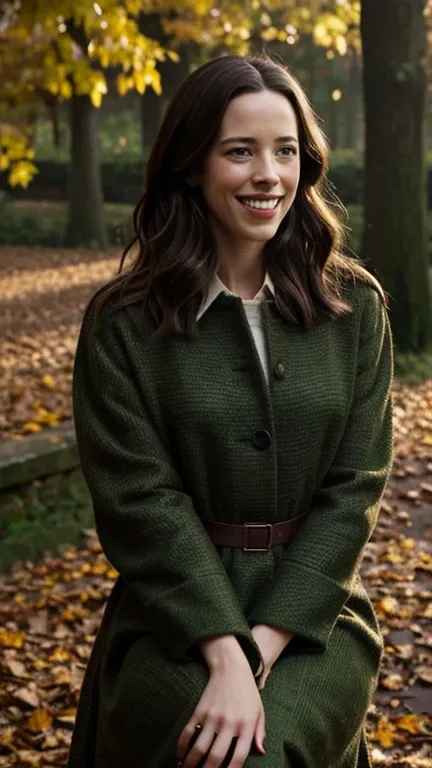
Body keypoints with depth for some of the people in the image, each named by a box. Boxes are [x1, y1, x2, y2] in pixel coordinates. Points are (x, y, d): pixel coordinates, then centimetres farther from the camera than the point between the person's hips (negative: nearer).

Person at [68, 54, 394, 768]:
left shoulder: (356, 308, 3)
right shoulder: (123, 323, -2)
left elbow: (354, 488, -2)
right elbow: (140, 500, -8)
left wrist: (264, 643, -13)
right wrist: (227, 652, -19)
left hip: (313, 608, 1)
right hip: (174, 614, -1)